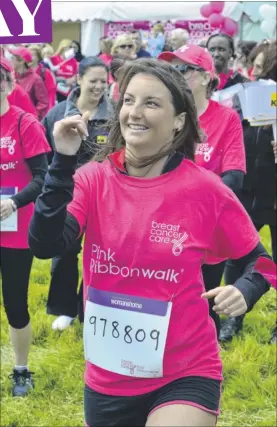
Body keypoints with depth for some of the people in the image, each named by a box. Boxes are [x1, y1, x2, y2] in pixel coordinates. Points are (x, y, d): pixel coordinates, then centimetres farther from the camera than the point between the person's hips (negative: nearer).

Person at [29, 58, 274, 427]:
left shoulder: (206, 189, -10)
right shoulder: (94, 178, -6)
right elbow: (44, 245, -21)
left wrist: (244, 292, -18)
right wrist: (64, 159, -26)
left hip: (185, 376, -3)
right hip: (108, 378, 3)